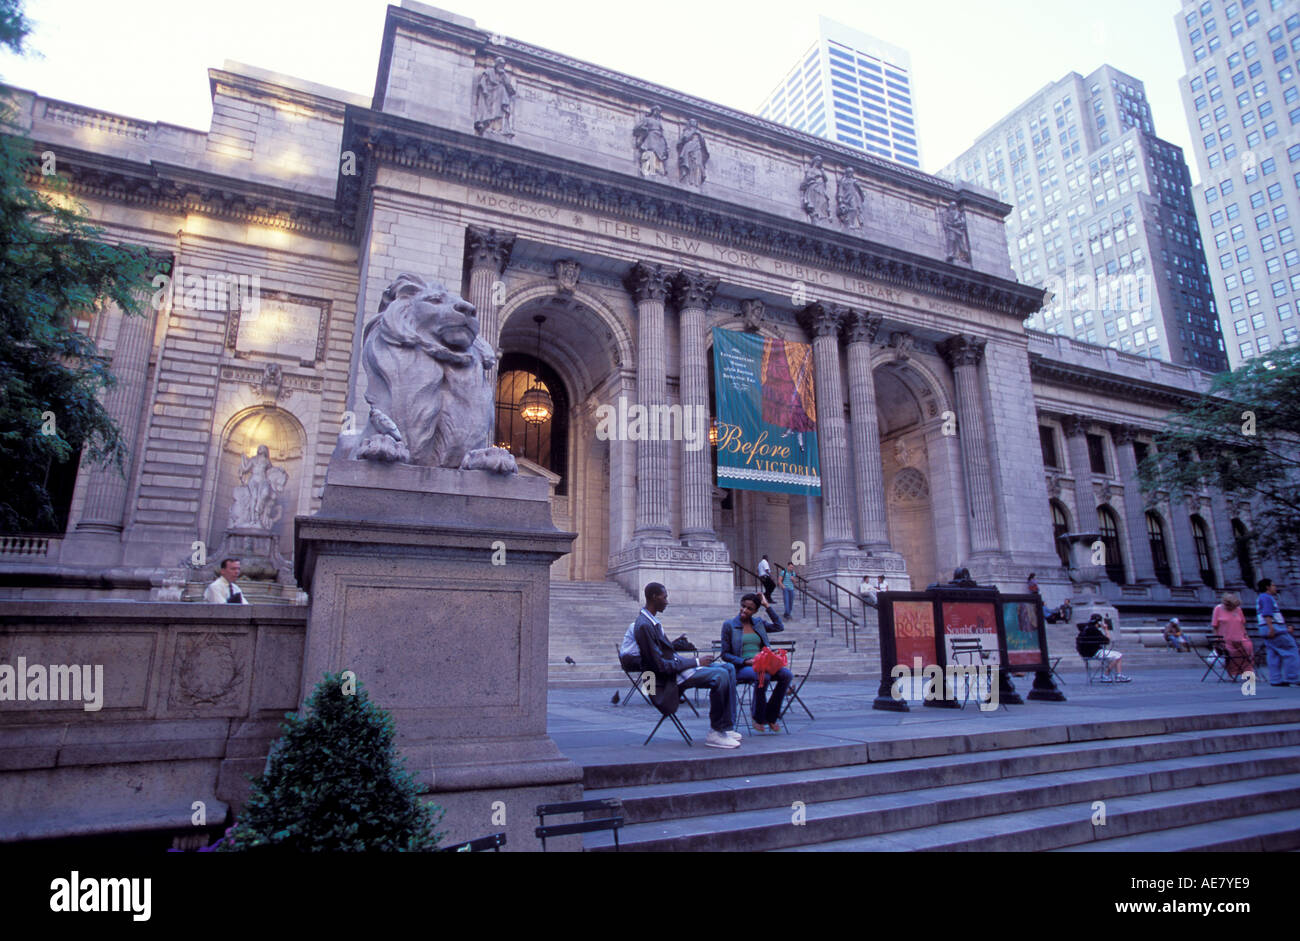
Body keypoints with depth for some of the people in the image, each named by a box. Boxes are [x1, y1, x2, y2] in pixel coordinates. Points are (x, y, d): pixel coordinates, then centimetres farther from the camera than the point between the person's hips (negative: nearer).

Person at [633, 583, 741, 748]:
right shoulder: (644, 626, -21)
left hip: (676, 664, 11)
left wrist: (694, 660, 7)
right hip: (669, 678, -11)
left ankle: (727, 727, 3)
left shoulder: (652, 621, 12)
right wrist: (696, 662, -16)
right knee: (720, 675, -26)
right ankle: (715, 732, -13)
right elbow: (661, 666, -22)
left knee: (729, 668, 6)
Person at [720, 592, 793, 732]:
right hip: (741, 668, -5)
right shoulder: (729, 625, 3)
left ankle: (771, 717, -9)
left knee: (787, 674, -24)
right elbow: (725, 654, 1)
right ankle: (758, 718, -14)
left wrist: (767, 606, 9)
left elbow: (779, 626, 8)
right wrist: (745, 661, -14)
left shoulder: (758, 623, 17)